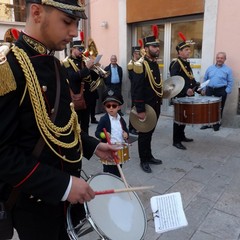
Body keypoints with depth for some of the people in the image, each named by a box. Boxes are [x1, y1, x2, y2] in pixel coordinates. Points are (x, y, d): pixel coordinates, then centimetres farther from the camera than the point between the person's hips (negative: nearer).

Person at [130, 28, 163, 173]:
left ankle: (149, 156, 33)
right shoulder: (140, 65, -17)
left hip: (155, 105, 8)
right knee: (144, 133, 5)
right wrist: (140, 110, -23)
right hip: (145, 106, -8)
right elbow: (137, 89, -21)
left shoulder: (155, 63, 10)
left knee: (150, 132, 19)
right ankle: (144, 160, 20)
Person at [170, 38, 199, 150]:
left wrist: (197, 86, 6)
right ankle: (176, 141, 6)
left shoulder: (187, 63, 16)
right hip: (179, 96, -9)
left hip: (187, 96, 9)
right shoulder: (175, 64, -13)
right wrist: (185, 90, -31)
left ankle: (181, 136, 30)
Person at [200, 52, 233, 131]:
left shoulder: (228, 70, 1)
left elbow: (230, 82, 0)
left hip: (221, 91, -2)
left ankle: (216, 125, 17)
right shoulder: (210, 68, 10)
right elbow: (205, 79, 13)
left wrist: (226, 92, -10)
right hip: (209, 90, 3)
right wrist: (203, 89, 6)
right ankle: (207, 123, 17)